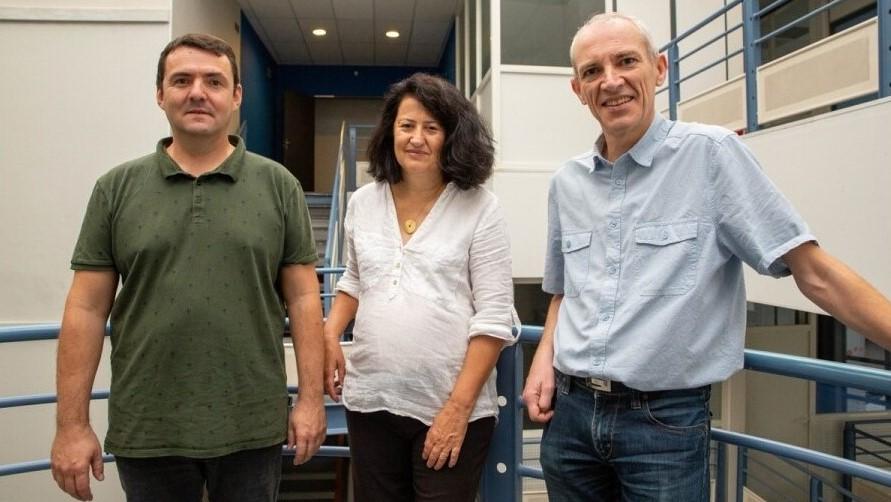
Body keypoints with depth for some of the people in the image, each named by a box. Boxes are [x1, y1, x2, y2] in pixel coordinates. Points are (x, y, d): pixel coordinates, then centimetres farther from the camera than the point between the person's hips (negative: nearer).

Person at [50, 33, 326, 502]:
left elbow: (303, 297, -1)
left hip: (251, 429, 0)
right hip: (146, 433, 1)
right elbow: (87, 309, 0)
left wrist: (311, 398, -4)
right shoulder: (116, 189, 1)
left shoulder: (278, 186, -1)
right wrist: (72, 424, -2)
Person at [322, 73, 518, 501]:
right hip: (370, 401, 4)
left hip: (452, 407, -4)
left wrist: (459, 407, -15)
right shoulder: (363, 202, 6)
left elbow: (493, 316, -10)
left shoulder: (478, 208, -8)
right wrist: (330, 334, 3)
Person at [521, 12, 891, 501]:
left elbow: (812, 269, -10)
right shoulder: (566, 183, 6)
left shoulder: (710, 153, -8)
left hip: (666, 422, -4)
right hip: (569, 414, 5)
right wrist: (544, 359, 1)